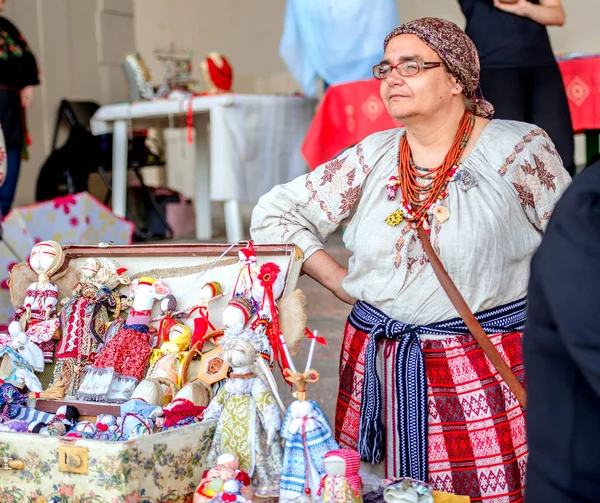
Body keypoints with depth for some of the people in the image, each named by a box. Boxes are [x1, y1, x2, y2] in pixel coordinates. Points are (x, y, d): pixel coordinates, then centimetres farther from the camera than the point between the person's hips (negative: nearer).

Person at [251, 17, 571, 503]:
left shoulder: (520, 148, -3)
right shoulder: (373, 157, 6)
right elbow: (274, 212, 10)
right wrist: (339, 280, 2)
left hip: (488, 370, -3)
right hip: (380, 366, 4)